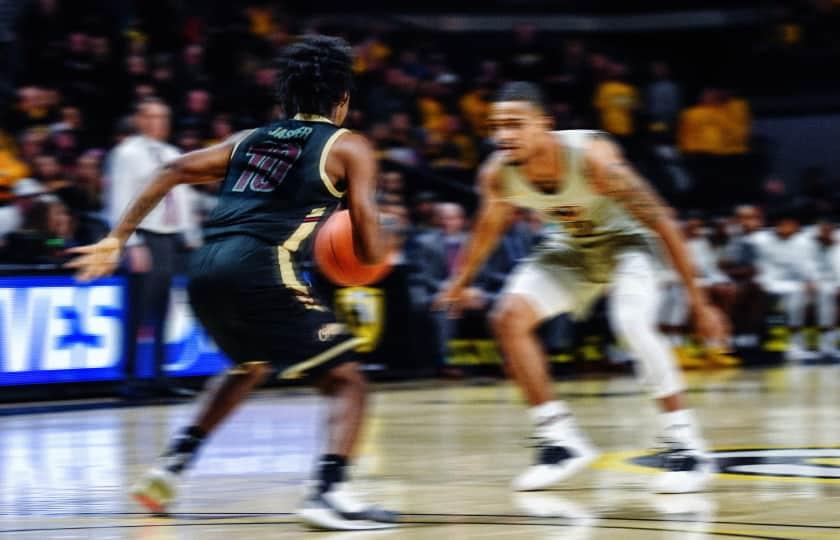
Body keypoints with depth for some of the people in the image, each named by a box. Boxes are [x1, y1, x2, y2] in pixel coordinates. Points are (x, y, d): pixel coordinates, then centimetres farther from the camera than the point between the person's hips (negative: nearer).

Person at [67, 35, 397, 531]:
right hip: (263, 271, -6)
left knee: (251, 365, 35)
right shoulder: (349, 147, 10)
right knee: (348, 382, 3)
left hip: (207, 270, 6)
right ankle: (329, 493, -19)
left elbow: (175, 170, 16)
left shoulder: (252, 139, 26)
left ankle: (172, 467, 29)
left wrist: (118, 239, 16)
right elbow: (370, 251, 1)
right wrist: (381, 245, 25)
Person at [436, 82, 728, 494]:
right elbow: (489, 226, 5)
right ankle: (560, 442, -1)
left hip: (625, 241, -6)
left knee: (632, 323, -31)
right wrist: (461, 283, 15)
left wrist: (697, 300, -26)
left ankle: (686, 448, -19)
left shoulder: (592, 157, -35)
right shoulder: (497, 174, -20)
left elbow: (661, 222, -27)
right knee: (509, 318, -11)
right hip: (572, 248, 6)